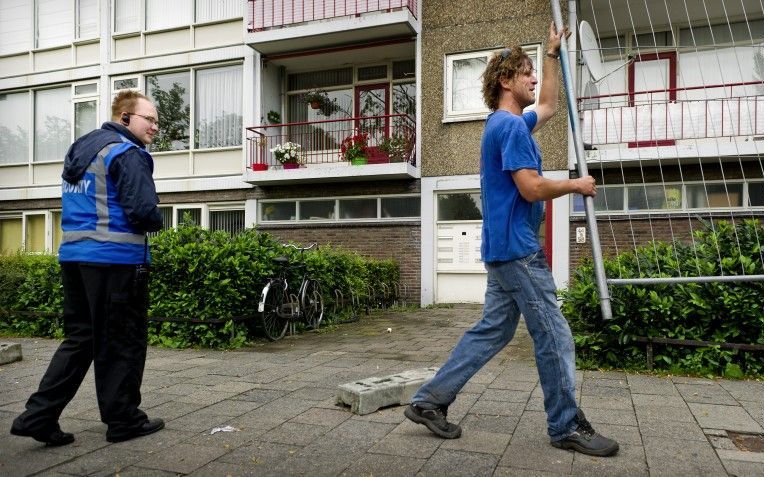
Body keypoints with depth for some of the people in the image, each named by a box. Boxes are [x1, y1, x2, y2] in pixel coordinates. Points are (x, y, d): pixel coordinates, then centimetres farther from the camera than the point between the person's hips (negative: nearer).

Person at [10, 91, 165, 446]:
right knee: (121, 342, 3)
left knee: (80, 338, 15)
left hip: (73, 255, 8)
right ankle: (123, 420, 14)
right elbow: (144, 212, -20)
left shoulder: (80, 149, 18)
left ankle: (38, 416, 13)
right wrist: (155, 221, 2)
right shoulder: (127, 153, -12)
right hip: (116, 259, -8)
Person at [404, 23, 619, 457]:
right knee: (554, 336, -1)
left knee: (493, 330, 12)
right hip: (517, 247, -10)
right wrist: (576, 185, -4)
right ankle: (566, 426, 13)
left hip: (506, 247, 10)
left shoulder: (509, 123, 19)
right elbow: (531, 188, -21)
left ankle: (430, 400, 14)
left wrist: (553, 54, 34)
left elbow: (549, 108, 35)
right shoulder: (511, 126, -13)